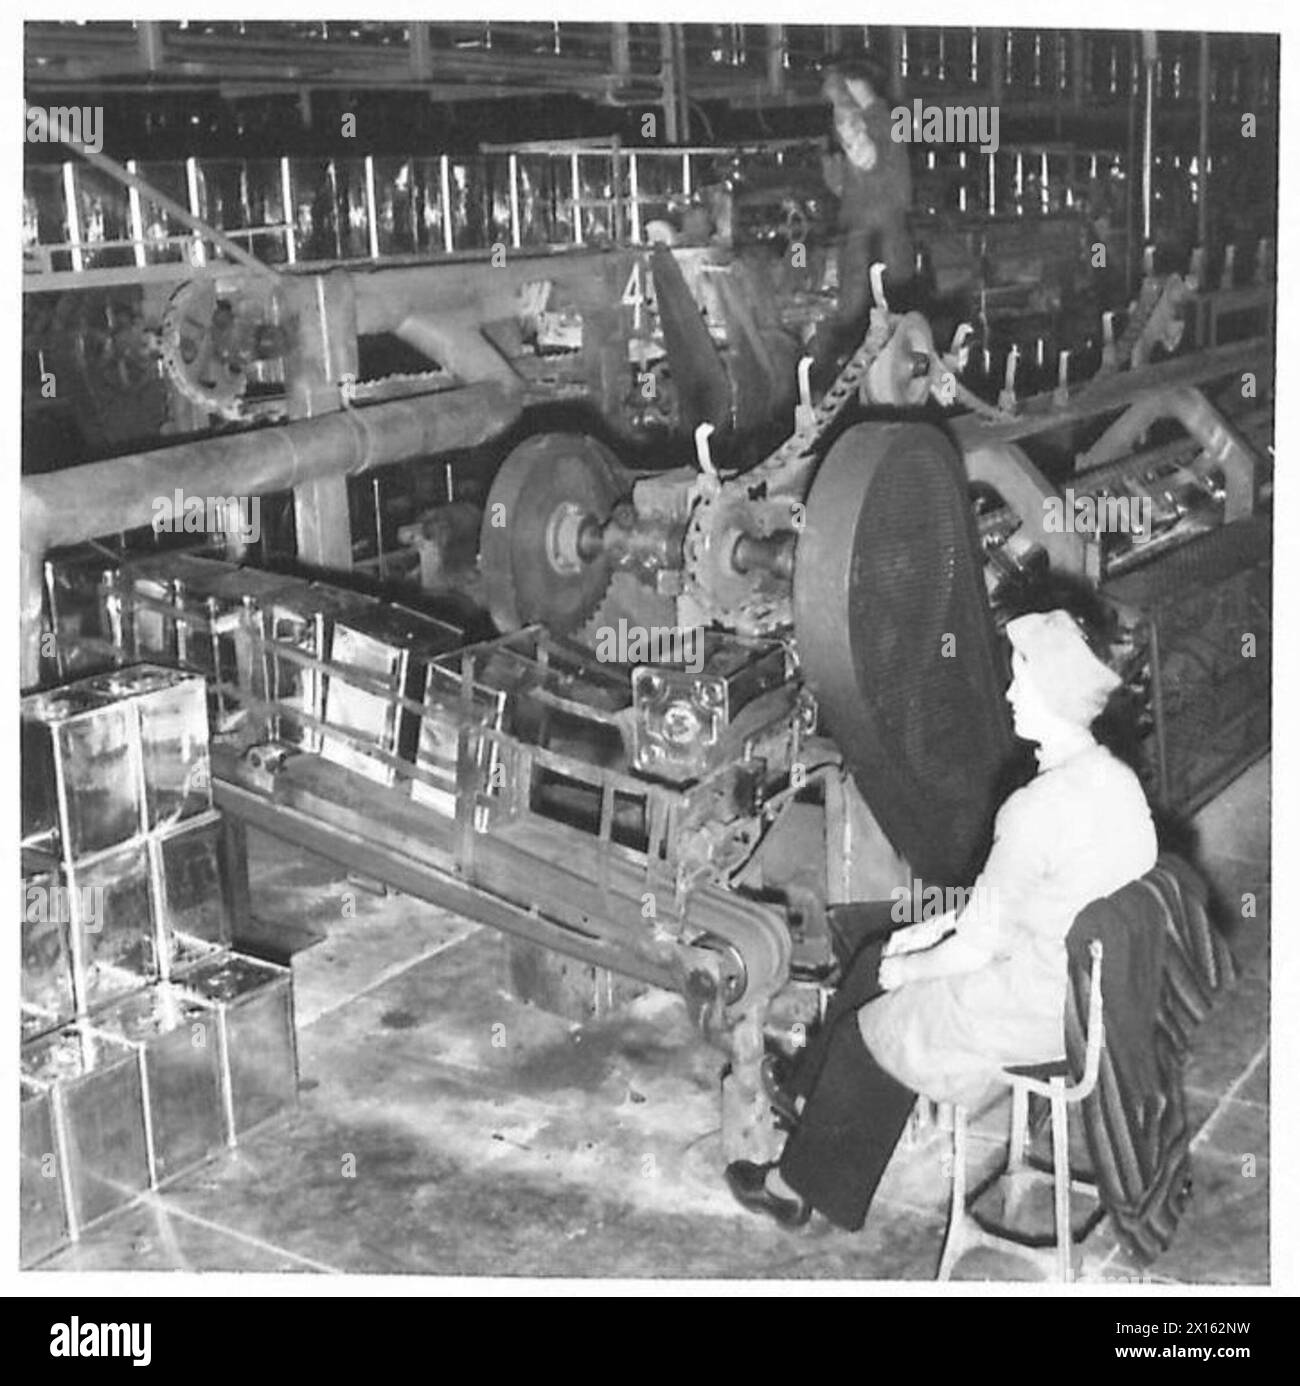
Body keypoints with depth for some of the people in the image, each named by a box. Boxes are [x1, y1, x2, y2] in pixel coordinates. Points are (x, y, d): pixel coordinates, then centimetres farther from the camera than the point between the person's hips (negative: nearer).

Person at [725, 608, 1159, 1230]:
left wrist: (909, 969, -4)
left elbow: (981, 944, -22)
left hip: (1038, 1011, -9)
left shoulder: (1038, 809, -30)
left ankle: (799, 1186, 29)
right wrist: (940, 926, 12)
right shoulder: (1114, 776, -1)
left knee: (869, 1032, 10)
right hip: (1092, 981, 9)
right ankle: (808, 1097, 38)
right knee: (875, 960, 20)